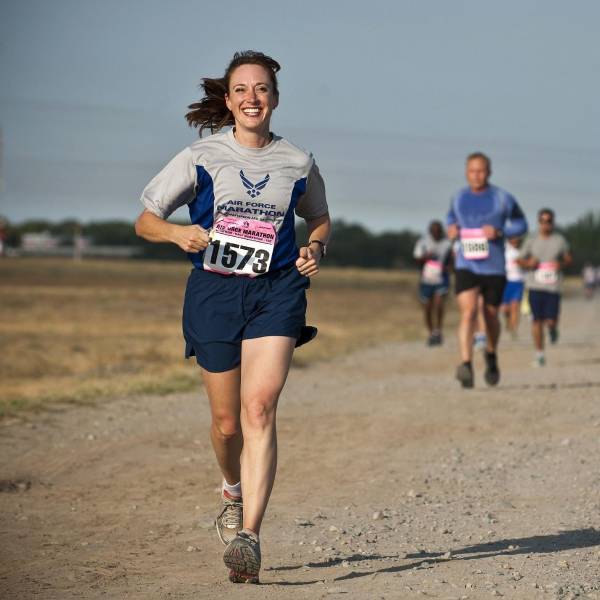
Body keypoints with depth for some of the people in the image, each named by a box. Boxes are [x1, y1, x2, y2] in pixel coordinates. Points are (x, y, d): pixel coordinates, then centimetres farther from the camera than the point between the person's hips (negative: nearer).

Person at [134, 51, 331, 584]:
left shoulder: (297, 163, 6)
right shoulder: (201, 158, 3)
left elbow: (320, 220, 23)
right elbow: (145, 221, 7)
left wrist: (315, 249, 0)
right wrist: (178, 233, -15)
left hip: (277, 291, -1)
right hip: (214, 291, 1)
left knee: (260, 407, -20)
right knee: (227, 421, 7)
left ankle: (249, 536, -25)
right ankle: (234, 493, 41)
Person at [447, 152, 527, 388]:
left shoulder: (502, 199, -4)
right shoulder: (458, 198, 5)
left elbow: (521, 224, 5)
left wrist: (499, 232, -14)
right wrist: (451, 228, 3)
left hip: (494, 268, 0)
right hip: (466, 267, 0)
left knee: (490, 316, 13)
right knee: (468, 312, -19)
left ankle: (491, 355, 43)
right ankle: (466, 365, -31)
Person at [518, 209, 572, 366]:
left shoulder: (560, 240, 4)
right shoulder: (531, 240, 4)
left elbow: (568, 259, 13)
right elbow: (521, 260, 11)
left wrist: (561, 264, -8)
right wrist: (529, 263, -10)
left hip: (553, 286, 0)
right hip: (535, 286, 0)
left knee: (551, 321, -6)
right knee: (537, 320, -2)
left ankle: (553, 328, 32)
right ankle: (539, 354, 8)